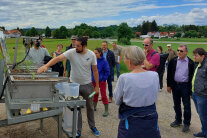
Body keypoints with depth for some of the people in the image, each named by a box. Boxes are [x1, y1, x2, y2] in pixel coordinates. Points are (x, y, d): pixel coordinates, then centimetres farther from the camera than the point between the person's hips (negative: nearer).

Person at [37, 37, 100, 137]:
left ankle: (92, 127, 38)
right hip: (74, 84, 0)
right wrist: (46, 65, -41)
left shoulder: (91, 55, -10)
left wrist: (97, 86, -3)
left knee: (90, 107, 16)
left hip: (87, 85, 1)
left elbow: (95, 71, -4)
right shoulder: (71, 52, -14)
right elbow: (58, 58, -25)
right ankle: (78, 130, 24)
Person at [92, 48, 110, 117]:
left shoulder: (104, 61, -13)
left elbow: (107, 71, -9)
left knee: (103, 96, 1)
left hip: (101, 81, -5)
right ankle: (94, 107, 35)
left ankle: (106, 111, 10)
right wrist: (91, 77, 6)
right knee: (95, 95, 17)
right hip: (94, 80, 5)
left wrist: (104, 79, -12)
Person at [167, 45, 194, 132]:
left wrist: (191, 89, -7)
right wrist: (169, 85, 3)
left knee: (186, 106, 5)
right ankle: (178, 120, 33)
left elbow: (192, 76, -3)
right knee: (176, 105, 16)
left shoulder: (190, 63, -6)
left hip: (185, 86, -3)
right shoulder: (173, 61, 1)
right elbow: (169, 74, 6)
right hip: (175, 85, 3)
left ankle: (186, 123, 20)